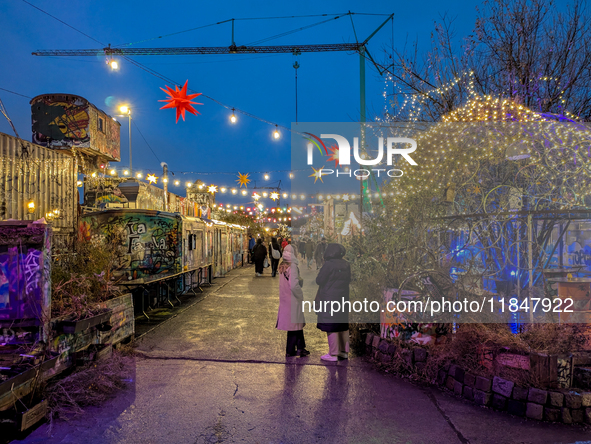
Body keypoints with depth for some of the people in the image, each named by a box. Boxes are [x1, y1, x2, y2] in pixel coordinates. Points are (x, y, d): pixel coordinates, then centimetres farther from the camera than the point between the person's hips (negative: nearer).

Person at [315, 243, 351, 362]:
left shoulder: (329, 264, -17)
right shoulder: (346, 265, 5)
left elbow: (319, 280, -12)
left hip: (329, 299, -7)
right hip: (343, 298, 7)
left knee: (331, 327, 0)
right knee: (343, 326, 15)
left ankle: (333, 354, 5)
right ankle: (344, 351, 24)